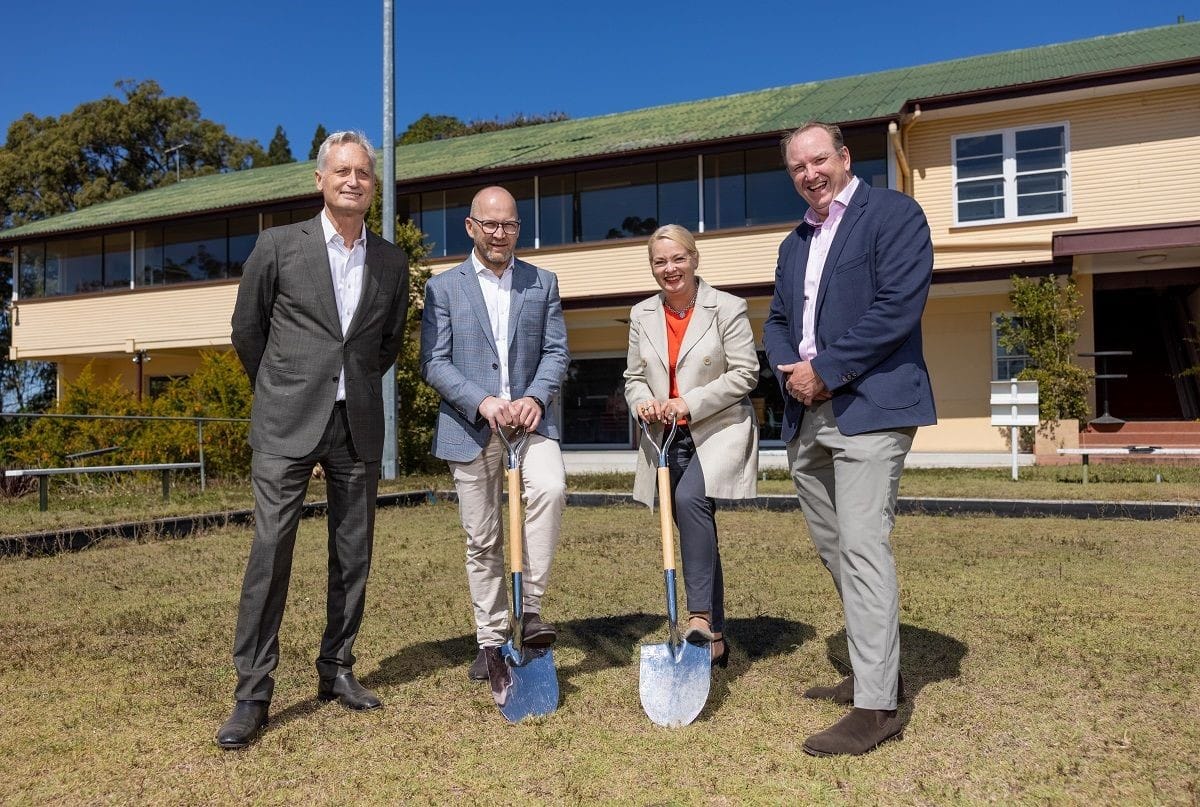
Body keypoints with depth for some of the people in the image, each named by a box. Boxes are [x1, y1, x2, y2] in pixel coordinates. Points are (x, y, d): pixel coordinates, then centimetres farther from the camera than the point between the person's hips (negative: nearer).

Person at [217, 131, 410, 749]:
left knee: (353, 554, 8)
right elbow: (246, 331, 9)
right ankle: (252, 692, 3)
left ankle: (336, 670, 23)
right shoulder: (278, 246, 1)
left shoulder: (392, 262, 9)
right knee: (270, 549, -6)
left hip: (358, 425, 3)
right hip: (288, 424, -3)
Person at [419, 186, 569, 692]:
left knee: (550, 487, -28)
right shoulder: (443, 288, 5)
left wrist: (535, 397, -14)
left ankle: (531, 608, -13)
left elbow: (556, 351, 6)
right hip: (469, 428, 0)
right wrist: (482, 402, -17)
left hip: (529, 417, 1)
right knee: (482, 540, 5)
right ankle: (491, 640, 21)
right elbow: (433, 364, -2)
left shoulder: (543, 284, 11)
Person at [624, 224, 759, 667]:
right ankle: (714, 637, 19)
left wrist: (690, 402, -18)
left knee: (690, 498, -31)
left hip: (719, 431, -5)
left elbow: (744, 372, -9)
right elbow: (634, 377, 13)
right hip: (667, 438, 5)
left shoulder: (727, 307, -5)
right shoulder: (641, 315, 10)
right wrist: (643, 399, -10)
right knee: (696, 530, 8)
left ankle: (701, 616, -24)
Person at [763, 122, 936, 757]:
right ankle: (872, 670, 28)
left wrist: (824, 371, -14)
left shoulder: (894, 214, -2)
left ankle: (876, 706, -7)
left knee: (862, 548, -13)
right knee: (834, 551, 13)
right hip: (806, 417, 8)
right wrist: (788, 370, 0)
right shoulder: (794, 244, 22)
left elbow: (898, 307, -14)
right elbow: (777, 321, 21)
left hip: (868, 406, -8)